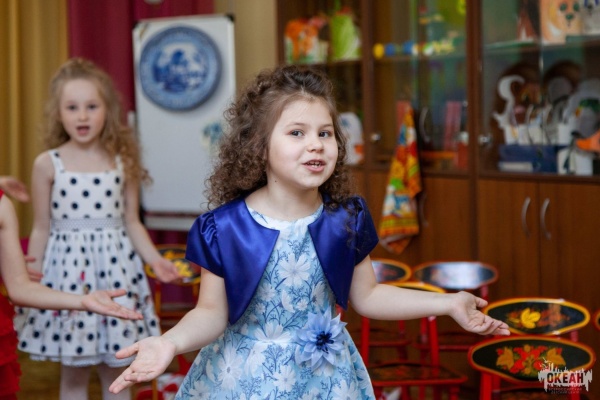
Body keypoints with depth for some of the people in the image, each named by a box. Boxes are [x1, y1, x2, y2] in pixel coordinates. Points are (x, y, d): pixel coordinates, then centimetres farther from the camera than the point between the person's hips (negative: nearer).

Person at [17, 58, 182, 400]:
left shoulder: (123, 162, 2)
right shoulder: (48, 165, -2)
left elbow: (131, 222, 8)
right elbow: (41, 229, 4)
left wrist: (154, 258, -6)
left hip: (115, 265, 1)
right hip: (68, 267, -1)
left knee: (116, 372, 9)